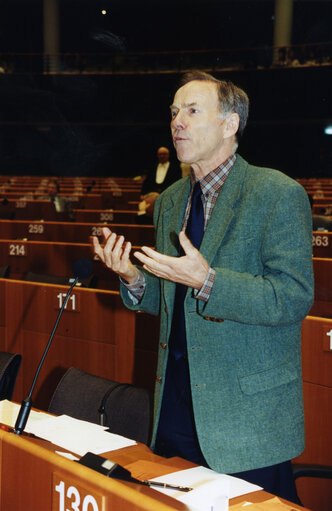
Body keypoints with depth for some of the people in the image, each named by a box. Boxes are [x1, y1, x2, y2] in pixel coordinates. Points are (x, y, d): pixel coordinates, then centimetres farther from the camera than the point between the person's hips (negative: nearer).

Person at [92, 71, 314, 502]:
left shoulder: (278, 194, -12)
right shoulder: (169, 201, 12)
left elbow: (295, 297, -19)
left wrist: (207, 282, -30)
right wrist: (133, 279, -4)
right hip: (176, 403, 7)